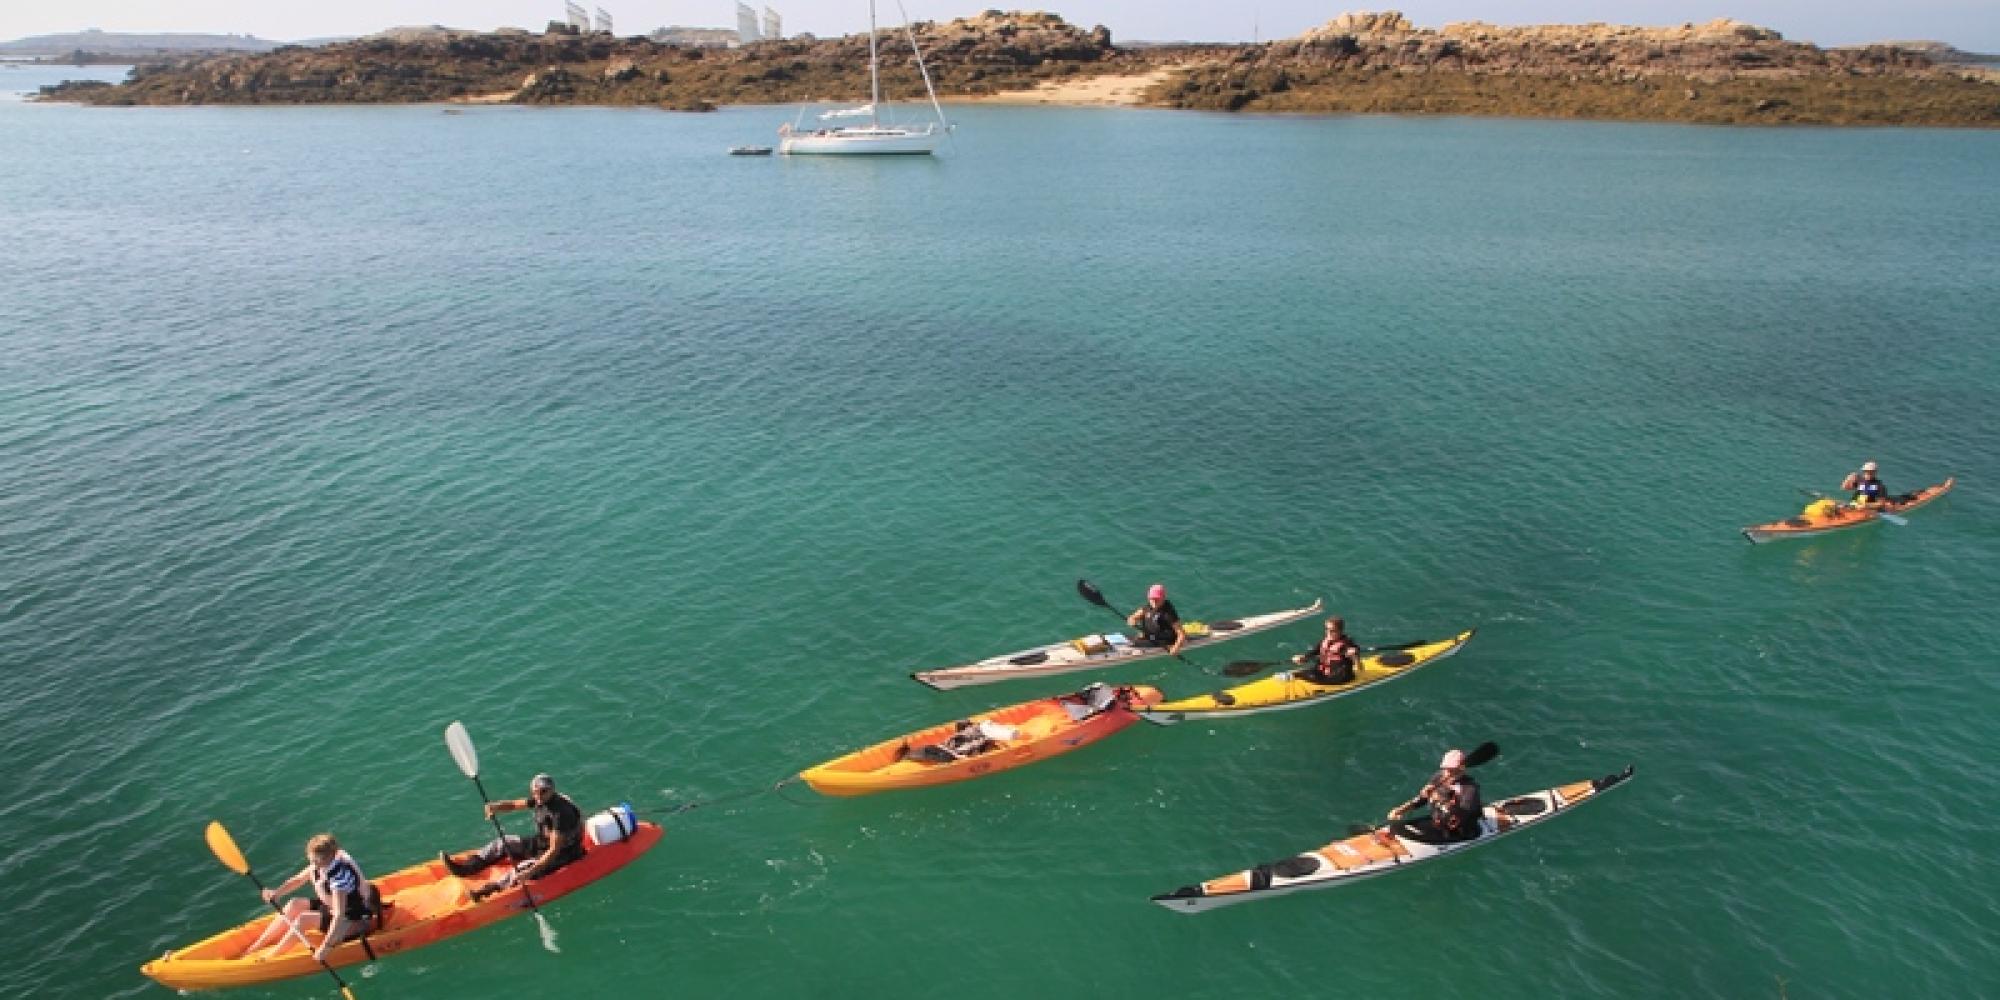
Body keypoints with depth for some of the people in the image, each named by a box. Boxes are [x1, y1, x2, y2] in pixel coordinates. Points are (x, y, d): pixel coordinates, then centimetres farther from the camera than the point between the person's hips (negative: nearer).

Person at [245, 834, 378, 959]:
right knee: (295, 904, 2)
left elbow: (339, 915, -35)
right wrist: (277, 893, -11)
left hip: (356, 920, -9)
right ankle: (256, 947, 7)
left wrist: (325, 948, -38)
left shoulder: (340, 875, -31)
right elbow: (298, 880, 7)